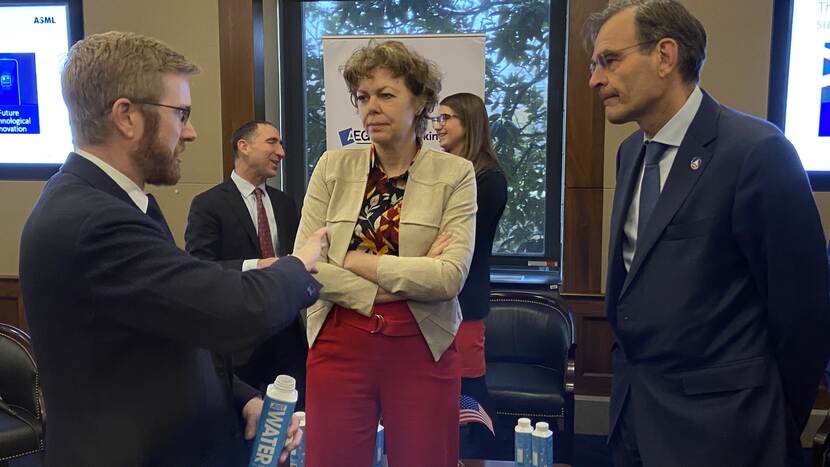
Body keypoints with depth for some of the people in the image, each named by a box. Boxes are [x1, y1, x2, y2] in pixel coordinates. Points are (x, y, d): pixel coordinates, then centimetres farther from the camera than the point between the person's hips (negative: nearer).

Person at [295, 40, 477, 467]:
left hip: (421, 348, -1)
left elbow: (450, 276, -15)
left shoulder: (454, 174, -4)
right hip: (339, 345, 2)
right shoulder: (332, 167, 2)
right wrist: (407, 277, -13)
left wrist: (352, 260, -11)